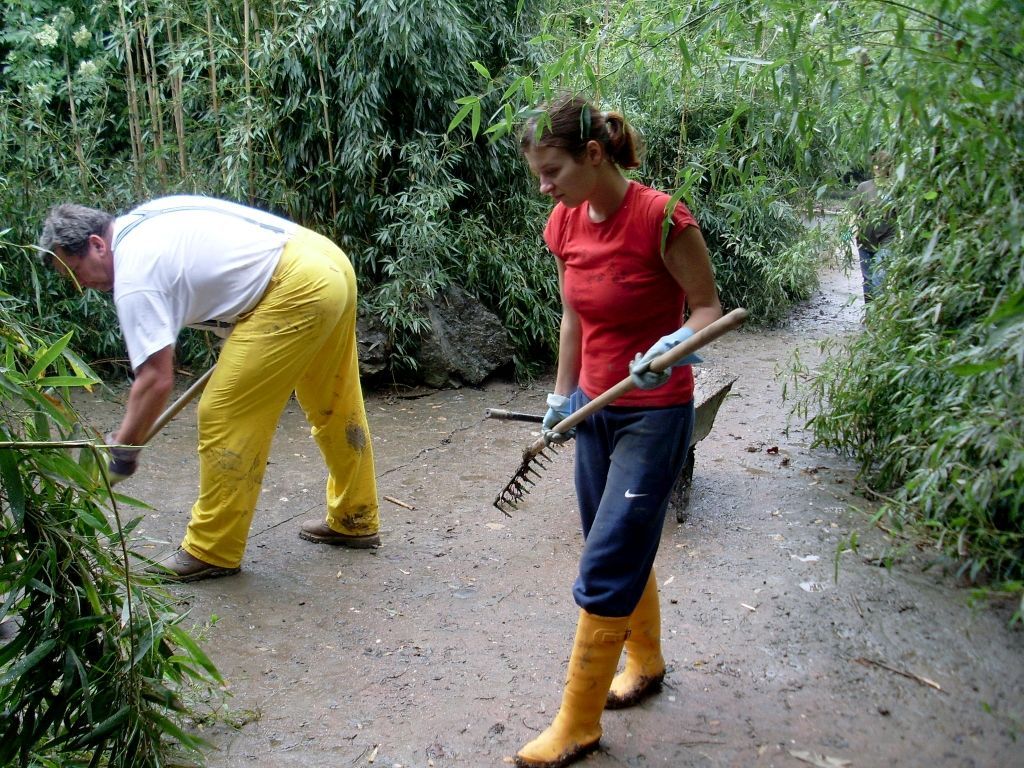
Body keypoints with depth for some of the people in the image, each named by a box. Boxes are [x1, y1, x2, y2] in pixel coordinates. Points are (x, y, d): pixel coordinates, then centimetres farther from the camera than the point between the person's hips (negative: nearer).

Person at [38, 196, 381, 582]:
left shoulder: (134, 277, -10)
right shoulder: (142, 221, 17)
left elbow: (156, 380, -13)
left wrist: (122, 447, -1)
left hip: (297, 289, -10)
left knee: (225, 415, -2)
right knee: (335, 405, 20)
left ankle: (212, 552, 9)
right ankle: (355, 521, 35)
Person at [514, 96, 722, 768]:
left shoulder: (662, 219, -21)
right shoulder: (566, 224, 0)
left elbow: (708, 306, -12)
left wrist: (673, 346, -33)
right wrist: (562, 395, 17)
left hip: (654, 415, -7)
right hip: (595, 409, 7)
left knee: (605, 573, -5)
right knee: (624, 552, 19)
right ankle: (646, 663, 43)